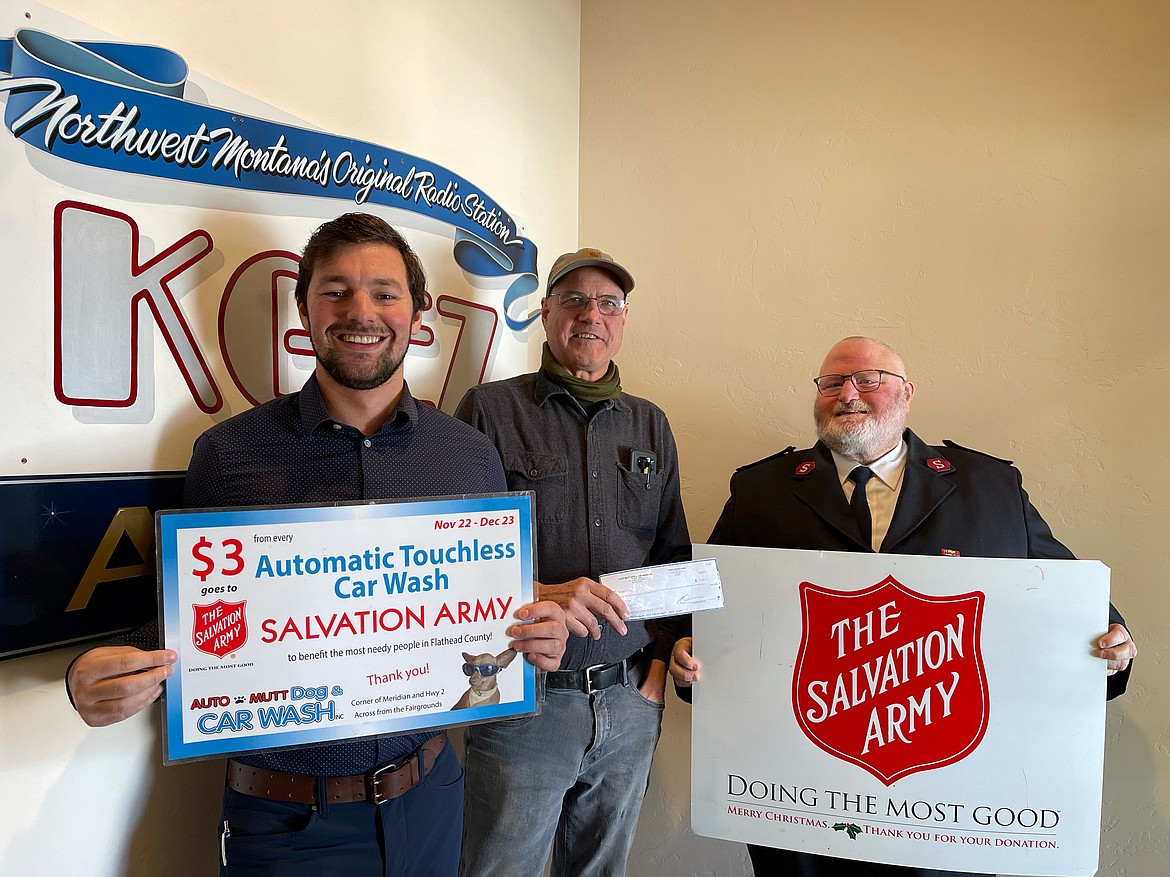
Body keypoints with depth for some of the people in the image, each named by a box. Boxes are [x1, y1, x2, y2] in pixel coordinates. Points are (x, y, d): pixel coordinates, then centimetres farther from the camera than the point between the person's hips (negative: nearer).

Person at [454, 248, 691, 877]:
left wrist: (661, 656, 4)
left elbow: (674, 555, 14)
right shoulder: (490, 410, -4)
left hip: (631, 702, 5)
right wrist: (534, 596, -21)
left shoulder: (651, 425, 10)